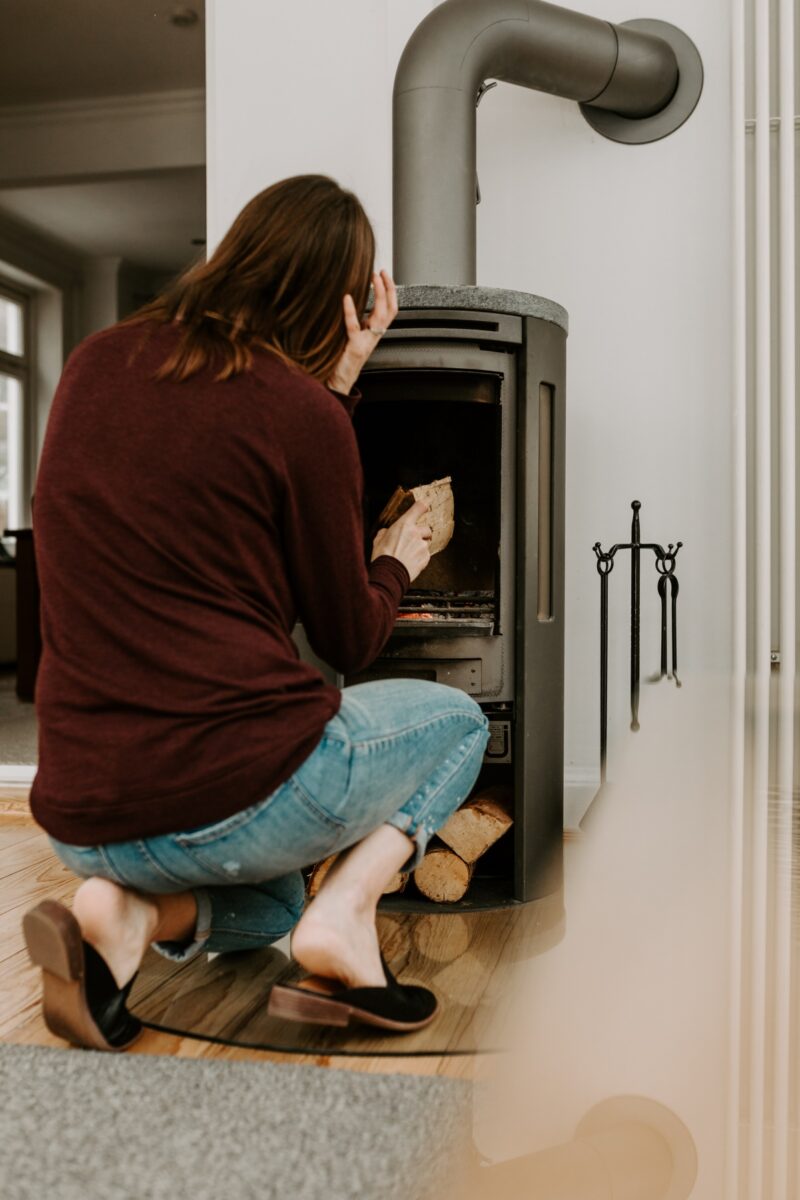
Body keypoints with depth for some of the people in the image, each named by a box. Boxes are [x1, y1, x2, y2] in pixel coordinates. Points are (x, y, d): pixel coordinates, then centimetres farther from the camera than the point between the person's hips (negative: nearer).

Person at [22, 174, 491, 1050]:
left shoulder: (95, 364, 7)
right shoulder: (300, 411, -11)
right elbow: (350, 642, 0)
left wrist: (336, 380, 17)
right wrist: (398, 560, 20)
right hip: (241, 788, -6)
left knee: (272, 904, 38)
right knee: (458, 722, 23)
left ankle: (127, 913, 6)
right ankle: (346, 912, -1)